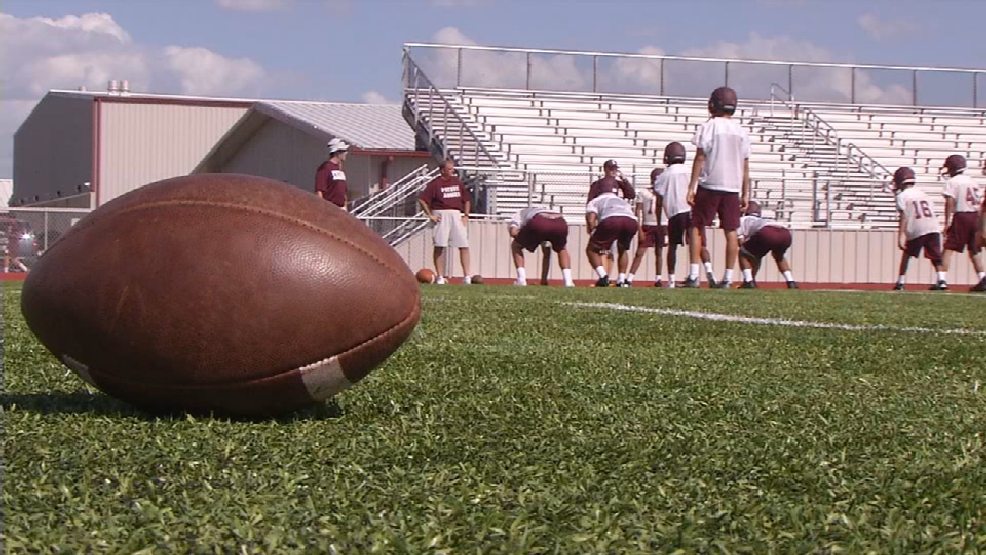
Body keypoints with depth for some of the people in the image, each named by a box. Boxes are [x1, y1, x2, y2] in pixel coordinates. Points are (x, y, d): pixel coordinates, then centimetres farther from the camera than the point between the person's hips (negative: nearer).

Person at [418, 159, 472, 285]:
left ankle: (467, 277, -2)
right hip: (441, 215, -4)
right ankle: (440, 277, 4)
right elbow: (422, 199, -8)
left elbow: (466, 200, 20)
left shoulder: (457, 182, 12)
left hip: (457, 215, 4)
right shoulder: (435, 184, -3)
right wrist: (430, 215, -8)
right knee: (440, 246, -1)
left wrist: (466, 215, 10)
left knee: (464, 246, -3)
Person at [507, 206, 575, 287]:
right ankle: (568, 281, 17)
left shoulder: (519, 214, 36)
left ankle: (521, 280, 11)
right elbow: (547, 254, 49)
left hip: (538, 223, -4)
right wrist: (544, 279, 51)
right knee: (562, 250, 36)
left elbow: (513, 232, 9)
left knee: (516, 246, 25)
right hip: (560, 223, 4)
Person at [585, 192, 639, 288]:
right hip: (632, 221, 4)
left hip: (611, 220, -4)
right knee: (622, 250, 32)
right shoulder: (622, 201, 45)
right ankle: (621, 281, 21)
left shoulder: (594, 201, 32)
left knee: (591, 250, 15)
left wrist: (593, 236, 21)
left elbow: (591, 220, 14)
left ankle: (603, 277, -5)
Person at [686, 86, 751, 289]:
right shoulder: (741, 131, 8)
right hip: (732, 188, 4)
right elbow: (745, 166, 9)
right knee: (731, 231, 5)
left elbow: (700, 158, -9)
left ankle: (694, 274, -5)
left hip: (710, 185, -4)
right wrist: (746, 194, 14)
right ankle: (728, 278, 5)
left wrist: (692, 186, -6)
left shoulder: (708, 127, -5)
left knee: (697, 227, 4)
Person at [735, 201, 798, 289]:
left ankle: (749, 282, 3)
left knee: (743, 254, 19)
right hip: (785, 233, 6)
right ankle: (791, 282, 25)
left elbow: (741, 242, 15)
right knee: (779, 256, 38)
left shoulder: (743, 220, 31)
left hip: (766, 233, -6)